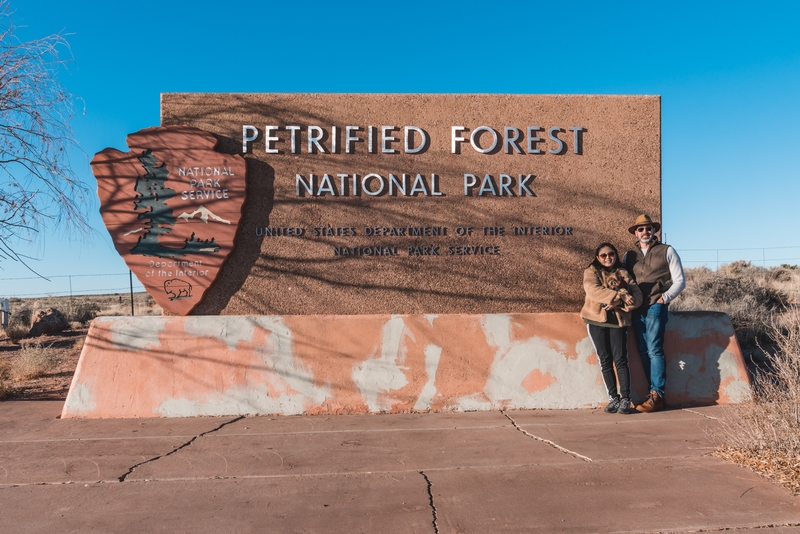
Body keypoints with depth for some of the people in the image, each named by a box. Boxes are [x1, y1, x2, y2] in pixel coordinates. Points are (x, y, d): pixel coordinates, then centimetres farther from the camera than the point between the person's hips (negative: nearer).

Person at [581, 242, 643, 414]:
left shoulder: (624, 274, 12)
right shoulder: (591, 272, 6)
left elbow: (638, 297, 2)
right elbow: (593, 290, -14)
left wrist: (619, 303, -15)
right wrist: (620, 295, -18)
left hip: (618, 321, 1)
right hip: (597, 320, 0)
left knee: (620, 360, -6)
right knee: (605, 360, 1)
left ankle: (625, 399, -2)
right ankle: (613, 398, 8)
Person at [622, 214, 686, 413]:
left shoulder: (667, 251, 7)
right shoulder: (629, 255, 16)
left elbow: (680, 281, 5)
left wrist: (664, 298, -7)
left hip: (656, 306, -4)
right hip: (636, 308, 4)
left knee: (654, 350, -11)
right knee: (644, 352, 3)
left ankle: (657, 396, -7)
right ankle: (655, 394, 9)